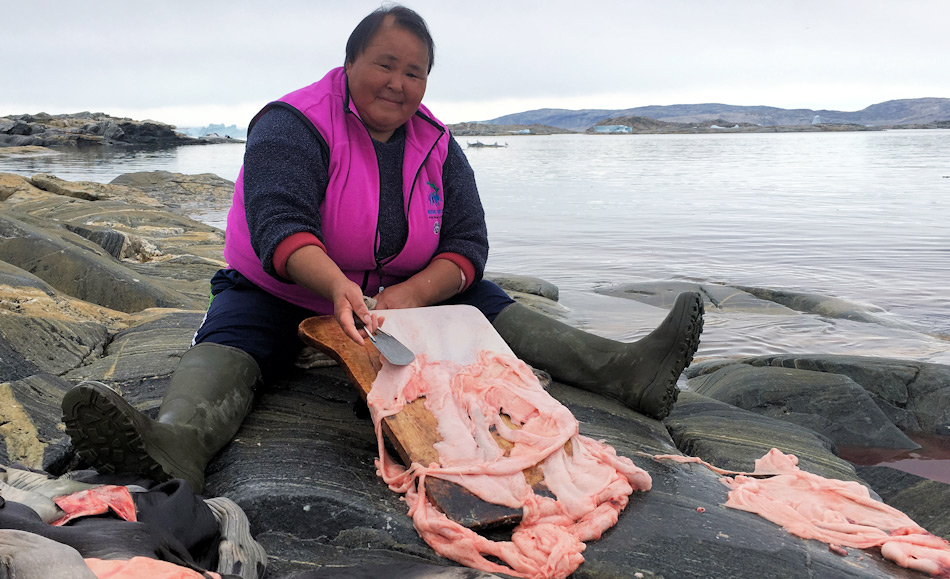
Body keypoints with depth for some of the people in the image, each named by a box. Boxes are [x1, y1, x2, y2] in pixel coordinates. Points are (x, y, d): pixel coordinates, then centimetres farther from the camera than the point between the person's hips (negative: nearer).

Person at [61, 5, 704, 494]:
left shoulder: (436, 147, -1)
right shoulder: (293, 125, -16)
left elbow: (468, 243, -8)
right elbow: (279, 226, -32)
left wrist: (411, 294, -28)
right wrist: (338, 286, -52)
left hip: (408, 295, 4)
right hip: (279, 295, -4)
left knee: (489, 305, -11)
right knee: (226, 344, -33)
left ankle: (625, 370, -22)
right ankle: (178, 439, -63)